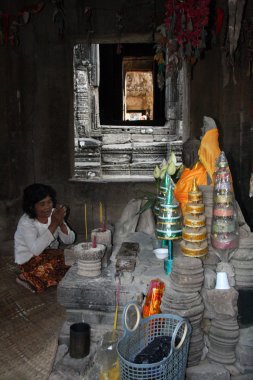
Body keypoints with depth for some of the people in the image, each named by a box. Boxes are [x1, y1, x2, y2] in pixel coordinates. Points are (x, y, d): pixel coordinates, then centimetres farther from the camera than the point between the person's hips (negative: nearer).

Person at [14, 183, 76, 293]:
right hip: (29, 260, -7)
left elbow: (69, 240, -10)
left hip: (50, 254, 7)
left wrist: (61, 223, -29)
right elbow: (36, 249, -38)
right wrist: (54, 224, -38)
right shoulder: (26, 222, -23)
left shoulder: (54, 214, -8)